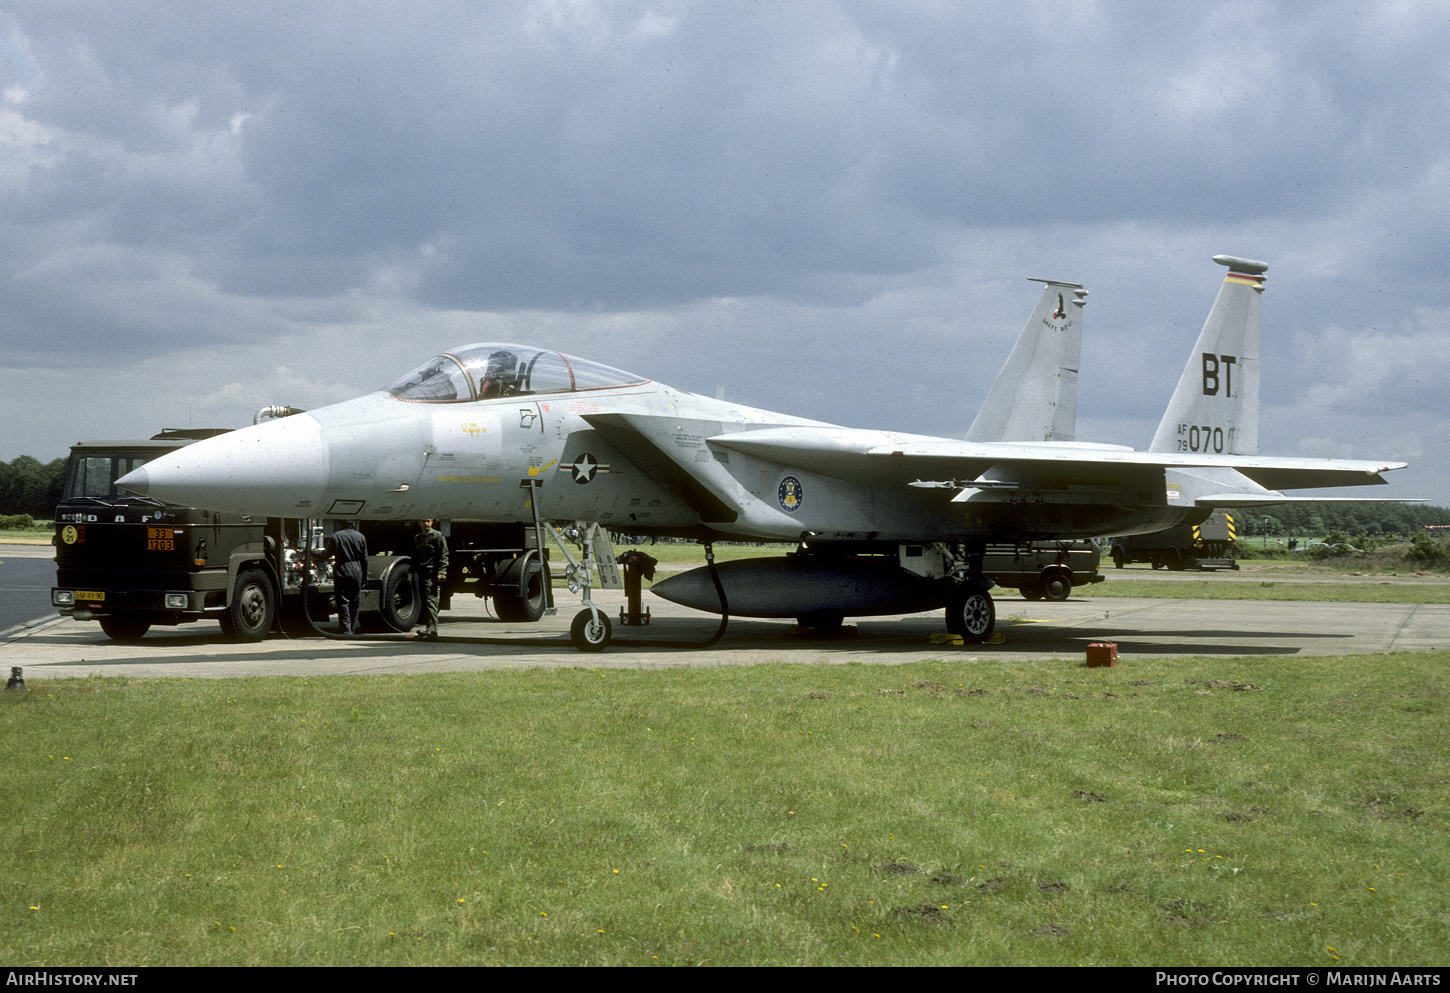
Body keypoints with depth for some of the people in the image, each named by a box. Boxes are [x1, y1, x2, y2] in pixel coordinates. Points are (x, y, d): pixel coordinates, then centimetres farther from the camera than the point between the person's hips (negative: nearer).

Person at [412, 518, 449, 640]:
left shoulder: (437, 536, 0)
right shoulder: (417, 538, 19)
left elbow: (444, 556, -5)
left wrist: (442, 572, -15)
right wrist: (412, 573, 21)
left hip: (432, 575, -7)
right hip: (421, 575, 7)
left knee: (431, 601, -14)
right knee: (424, 602, 8)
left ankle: (432, 630, -18)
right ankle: (427, 627, 14)